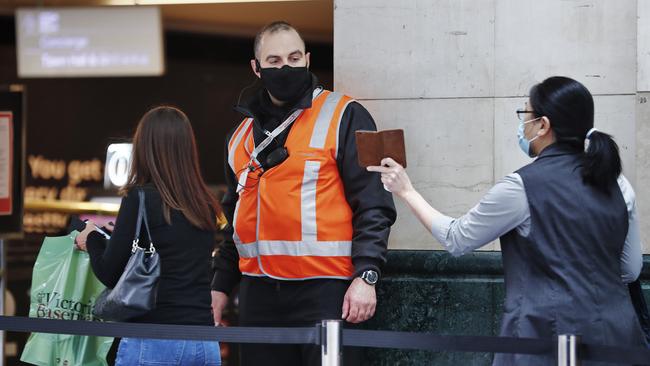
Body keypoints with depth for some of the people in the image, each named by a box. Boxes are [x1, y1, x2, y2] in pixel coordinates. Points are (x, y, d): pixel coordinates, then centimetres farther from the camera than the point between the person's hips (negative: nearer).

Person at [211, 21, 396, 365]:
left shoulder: (344, 117, -1)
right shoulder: (243, 134, 17)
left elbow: (373, 203, -7)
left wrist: (366, 275, -16)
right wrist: (221, 284, 20)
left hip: (325, 289, -6)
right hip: (258, 293, 6)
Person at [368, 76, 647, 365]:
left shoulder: (523, 186, -12)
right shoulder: (616, 184, 3)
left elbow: (456, 239, 0)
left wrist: (407, 192, 11)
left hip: (549, 333, -5)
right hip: (616, 331, 5)